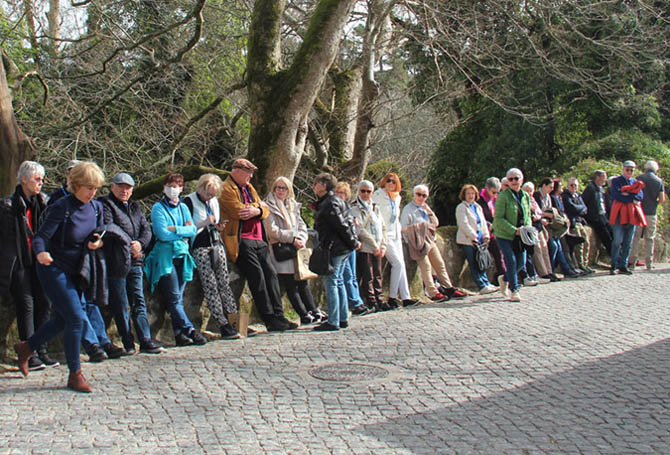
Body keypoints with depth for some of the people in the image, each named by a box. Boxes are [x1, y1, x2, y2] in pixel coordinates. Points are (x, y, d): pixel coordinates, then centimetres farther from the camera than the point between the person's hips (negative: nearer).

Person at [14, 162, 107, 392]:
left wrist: (96, 243, -10)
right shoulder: (62, 208, -18)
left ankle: (26, 348, 40)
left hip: (74, 272, 8)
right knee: (76, 317, -14)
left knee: (62, 319, 16)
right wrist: (41, 253, -43)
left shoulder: (96, 208, 2)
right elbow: (40, 237, -22)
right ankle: (75, 375, -2)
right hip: (54, 269, -8)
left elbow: (97, 236, 14)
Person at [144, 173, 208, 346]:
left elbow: (193, 230, 4)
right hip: (165, 256, -5)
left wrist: (175, 229, -10)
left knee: (178, 298, 3)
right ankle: (190, 330, -11)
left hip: (182, 256, 5)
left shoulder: (183, 207, 16)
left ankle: (179, 334, 4)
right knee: (174, 298, -10)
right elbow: (162, 233, -11)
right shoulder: (158, 208, 0)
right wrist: (184, 230, -3)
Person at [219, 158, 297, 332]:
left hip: (258, 239, 8)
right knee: (257, 275, -12)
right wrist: (258, 205, 1)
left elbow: (265, 211, 14)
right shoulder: (226, 190, -5)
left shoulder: (249, 188, 22)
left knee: (270, 273, 2)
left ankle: (278, 315, 6)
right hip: (241, 241, -8)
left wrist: (257, 210, -10)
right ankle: (270, 319, -8)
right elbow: (240, 212, -17)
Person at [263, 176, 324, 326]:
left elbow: (302, 225, 15)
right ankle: (304, 316, -2)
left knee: (303, 282, 6)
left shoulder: (293, 206, 19)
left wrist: (301, 239, -5)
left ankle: (314, 312, 8)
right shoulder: (269, 207, -1)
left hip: (296, 248, 6)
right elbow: (272, 230, -10)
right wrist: (292, 239, -14)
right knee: (290, 285, -4)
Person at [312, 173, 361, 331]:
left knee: (331, 284, -6)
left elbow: (342, 226, -17)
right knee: (338, 282, 14)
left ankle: (333, 322, -4)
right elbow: (344, 224, 16)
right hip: (343, 249, 10)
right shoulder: (334, 201, 16)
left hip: (334, 249, -10)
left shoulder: (329, 204, -15)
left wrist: (353, 243, -10)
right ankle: (343, 319, 18)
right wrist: (354, 241, 12)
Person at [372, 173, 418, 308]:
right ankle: (392, 297, -7)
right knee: (398, 263, -15)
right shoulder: (378, 196, -8)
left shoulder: (397, 198, 14)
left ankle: (405, 297, 4)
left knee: (400, 265, 3)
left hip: (396, 235, 7)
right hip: (385, 235, -7)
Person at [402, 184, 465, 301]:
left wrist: (429, 211, 0)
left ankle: (449, 289, 12)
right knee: (426, 266, -12)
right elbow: (403, 228, -9)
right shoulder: (408, 209, -4)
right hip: (418, 242, -7)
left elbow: (436, 223, 14)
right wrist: (417, 227, -17)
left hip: (430, 240, 7)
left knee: (440, 264, 7)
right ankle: (433, 293, -12)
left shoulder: (425, 208, 18)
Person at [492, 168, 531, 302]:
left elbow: (528, 215, 17)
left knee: (521, 262, 8)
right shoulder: (503, 196, -12)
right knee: (511, 261, -8)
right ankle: (514, 290, 5)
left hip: (520, 236, 6)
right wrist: (514, 230, -21)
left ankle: (505, 279, 34)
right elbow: (498, 219, -15)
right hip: (504, 235, -6)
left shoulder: (525, 196, 8)